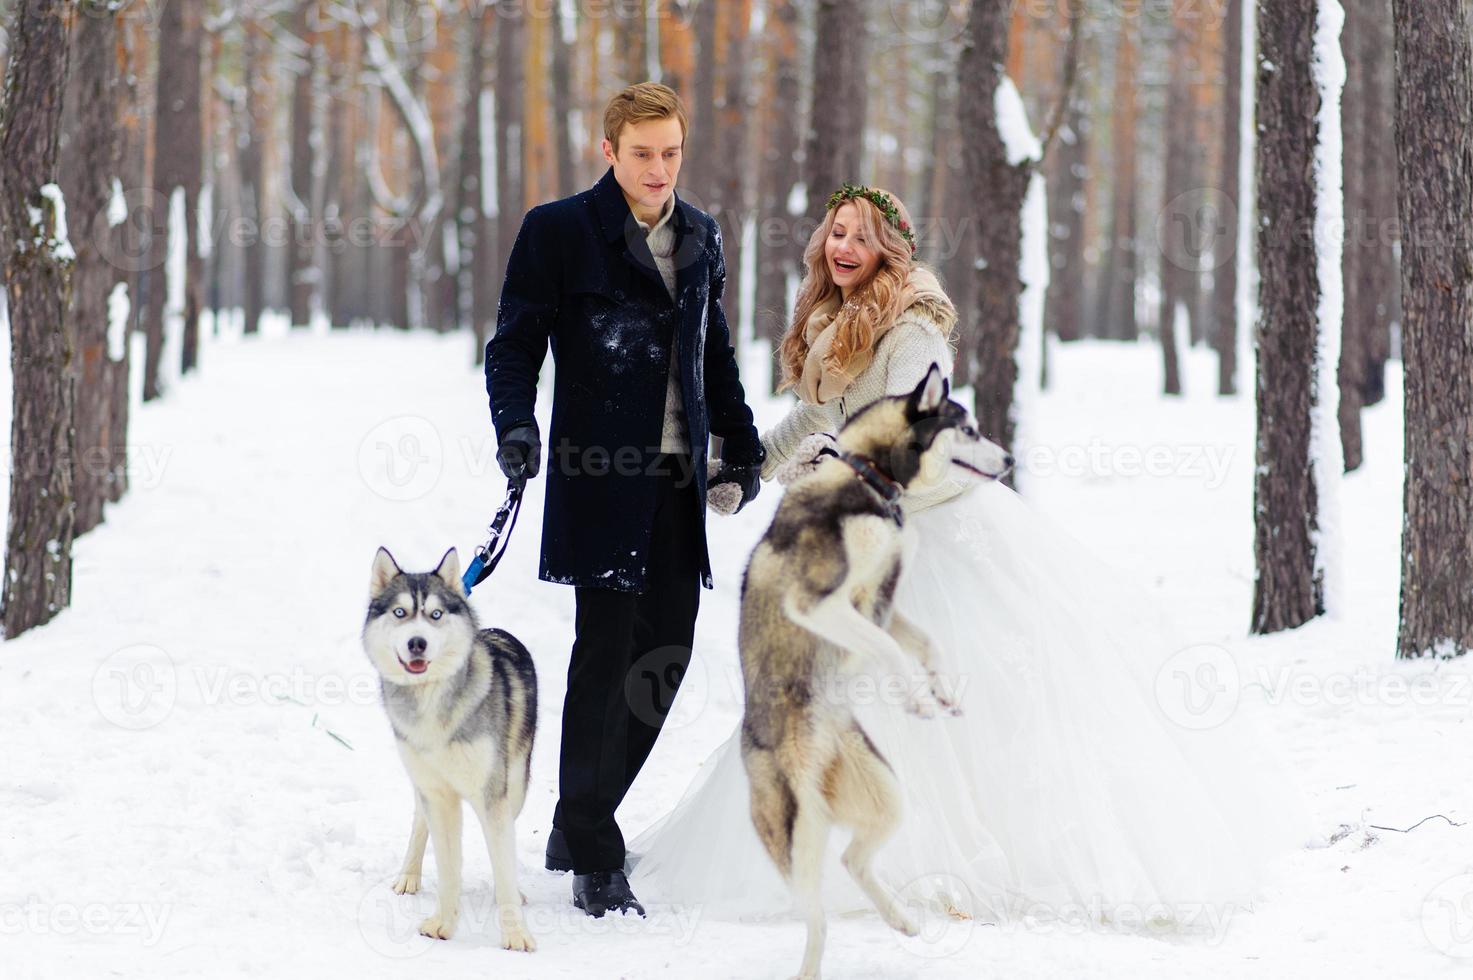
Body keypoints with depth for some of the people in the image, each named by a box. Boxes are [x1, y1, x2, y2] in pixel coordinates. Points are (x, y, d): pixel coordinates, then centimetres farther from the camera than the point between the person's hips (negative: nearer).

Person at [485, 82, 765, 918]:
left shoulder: (700, 238, 15)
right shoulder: (559, 231, -3)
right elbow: (516, 342, -4)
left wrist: (743, 444, 24)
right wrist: (517, 425, -20)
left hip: (681, 479, 6)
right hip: (603, 474, -6)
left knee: (667, 656, 6)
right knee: (607, 653, -9)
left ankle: (581, 823, 20)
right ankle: (595, 860, -3)